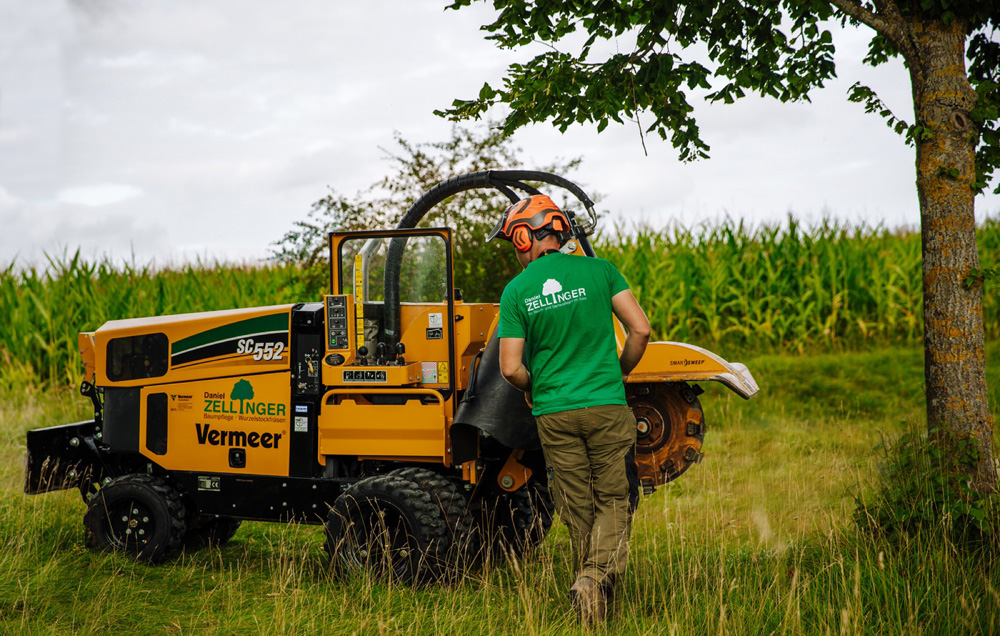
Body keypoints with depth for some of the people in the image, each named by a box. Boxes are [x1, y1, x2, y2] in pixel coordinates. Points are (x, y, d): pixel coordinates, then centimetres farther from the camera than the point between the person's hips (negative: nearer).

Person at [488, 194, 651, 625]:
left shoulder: (516, 291, -3)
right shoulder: (598, 270, -2)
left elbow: (511, 369, -5)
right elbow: (640, 329, -4)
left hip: (554, 413, 1)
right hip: (607, 407, -1)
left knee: (578, 509, 13)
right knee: (613, 501, 7)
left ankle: (588, 583, 16)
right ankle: (598, 575, -14)